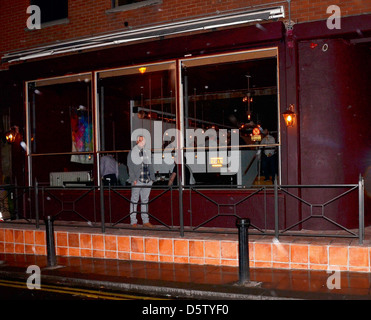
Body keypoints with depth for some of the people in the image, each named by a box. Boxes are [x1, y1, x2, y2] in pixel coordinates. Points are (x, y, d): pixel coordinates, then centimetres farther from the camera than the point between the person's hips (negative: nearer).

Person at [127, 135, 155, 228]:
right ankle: (133, 221, 6)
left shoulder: (147, 152, 14)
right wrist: (134, 179, -12)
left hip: (147, 181, 4)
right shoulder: (132, 153, 1)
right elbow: (130, 167, -3)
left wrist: (152, 178, 8)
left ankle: (145, 221, 16)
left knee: (145, 200, 10)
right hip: (137, 181, -4)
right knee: (134, 200, 0)